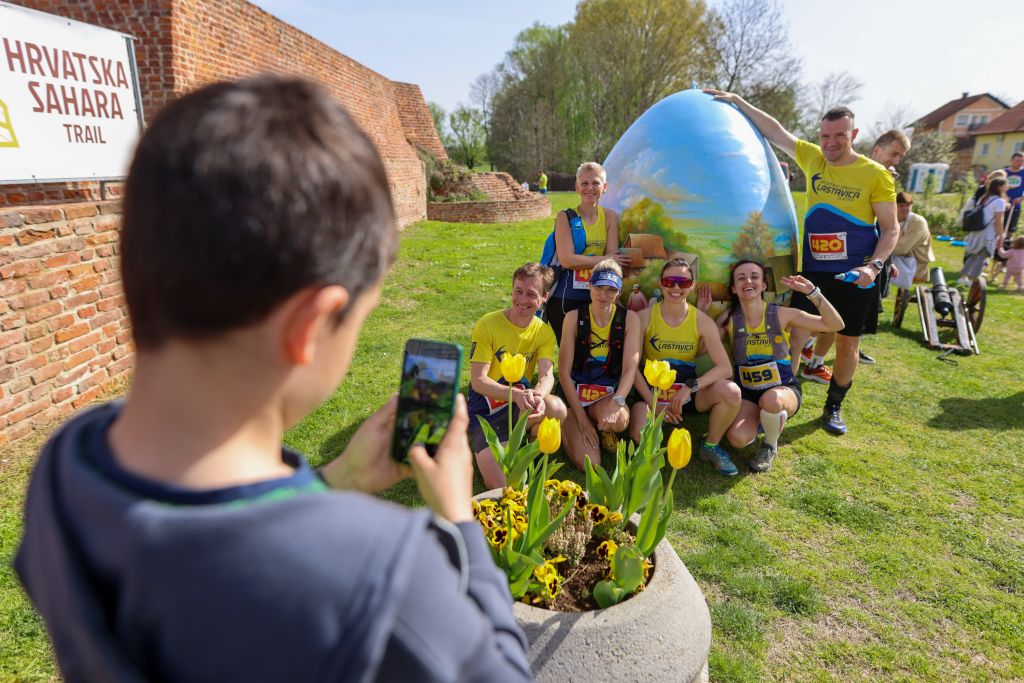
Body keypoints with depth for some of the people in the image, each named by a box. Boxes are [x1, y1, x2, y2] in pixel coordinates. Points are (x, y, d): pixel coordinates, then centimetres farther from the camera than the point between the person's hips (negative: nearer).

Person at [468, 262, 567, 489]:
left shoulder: (544, 332, -1)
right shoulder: (487, 325, -13)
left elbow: (547, 375, -14)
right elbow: (478, 380, -17)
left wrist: (537, 396, -39)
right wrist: (516, 394, -34)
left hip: (522, 404, 4)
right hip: (486, 409, -3)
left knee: (557, 408, -32)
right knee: (500, 486, -19)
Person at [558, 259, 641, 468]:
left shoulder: (629, 319, -5)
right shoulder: (574, 317, -8)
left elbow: (630, 368, -11)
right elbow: (564, 371, -7)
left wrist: (616, 402, -30)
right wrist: (580, 416, -14)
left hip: (609, 394, 1)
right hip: (575, 393, -1)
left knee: (619, 420, -37)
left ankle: (604, 430, 3)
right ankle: (568, 427, 15)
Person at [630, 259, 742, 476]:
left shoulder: (702, 321, -5)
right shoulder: (645, 317, -8)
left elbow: (725, 368, -11)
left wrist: (691, 388, -24)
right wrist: (652, 402, -15)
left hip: (688, 391, 2)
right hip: (652, 392, -2)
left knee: (731, 392, -27)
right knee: (640, 435, -32)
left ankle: (710, 446, 2)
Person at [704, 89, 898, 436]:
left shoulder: (875, 174, -6)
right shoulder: (813, 159, 3)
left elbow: (891, 229, -4)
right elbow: (775, 131, 7)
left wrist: (874, 266, -19)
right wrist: (738, 101, 5)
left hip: (855, 276, -1)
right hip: (814, 271, 2)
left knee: (848, 345, 9)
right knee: (795, 336, -4)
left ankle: (833, 408, 28)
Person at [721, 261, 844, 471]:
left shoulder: (781, 314, -8)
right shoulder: (729, 318, -4)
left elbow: (835, 325, -11)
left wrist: (812, 292, -21)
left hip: (784, 389, -1)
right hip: (747, 393, 1)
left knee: (771, 400, -40)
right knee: (738, 438, -27)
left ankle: (770, 447, -5)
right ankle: (759, 421, 12)